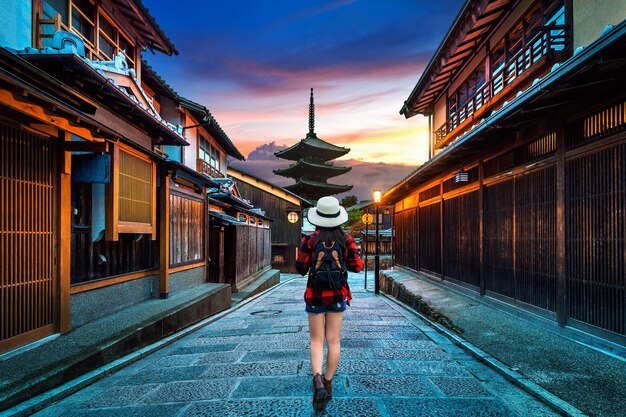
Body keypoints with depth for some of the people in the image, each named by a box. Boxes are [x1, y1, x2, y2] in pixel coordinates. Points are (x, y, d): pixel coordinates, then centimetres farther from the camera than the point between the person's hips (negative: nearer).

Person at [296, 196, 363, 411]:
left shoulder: (310, 239, -8)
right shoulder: (346, 239, -4)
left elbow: (301, 268, -8)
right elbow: (357, 266, -6)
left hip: (315, 296, -1)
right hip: (337, 295, 1)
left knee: (316, 341, 8)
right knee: (334, 340, 12)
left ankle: (318, 380, -14)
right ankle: (328, 384, 22)